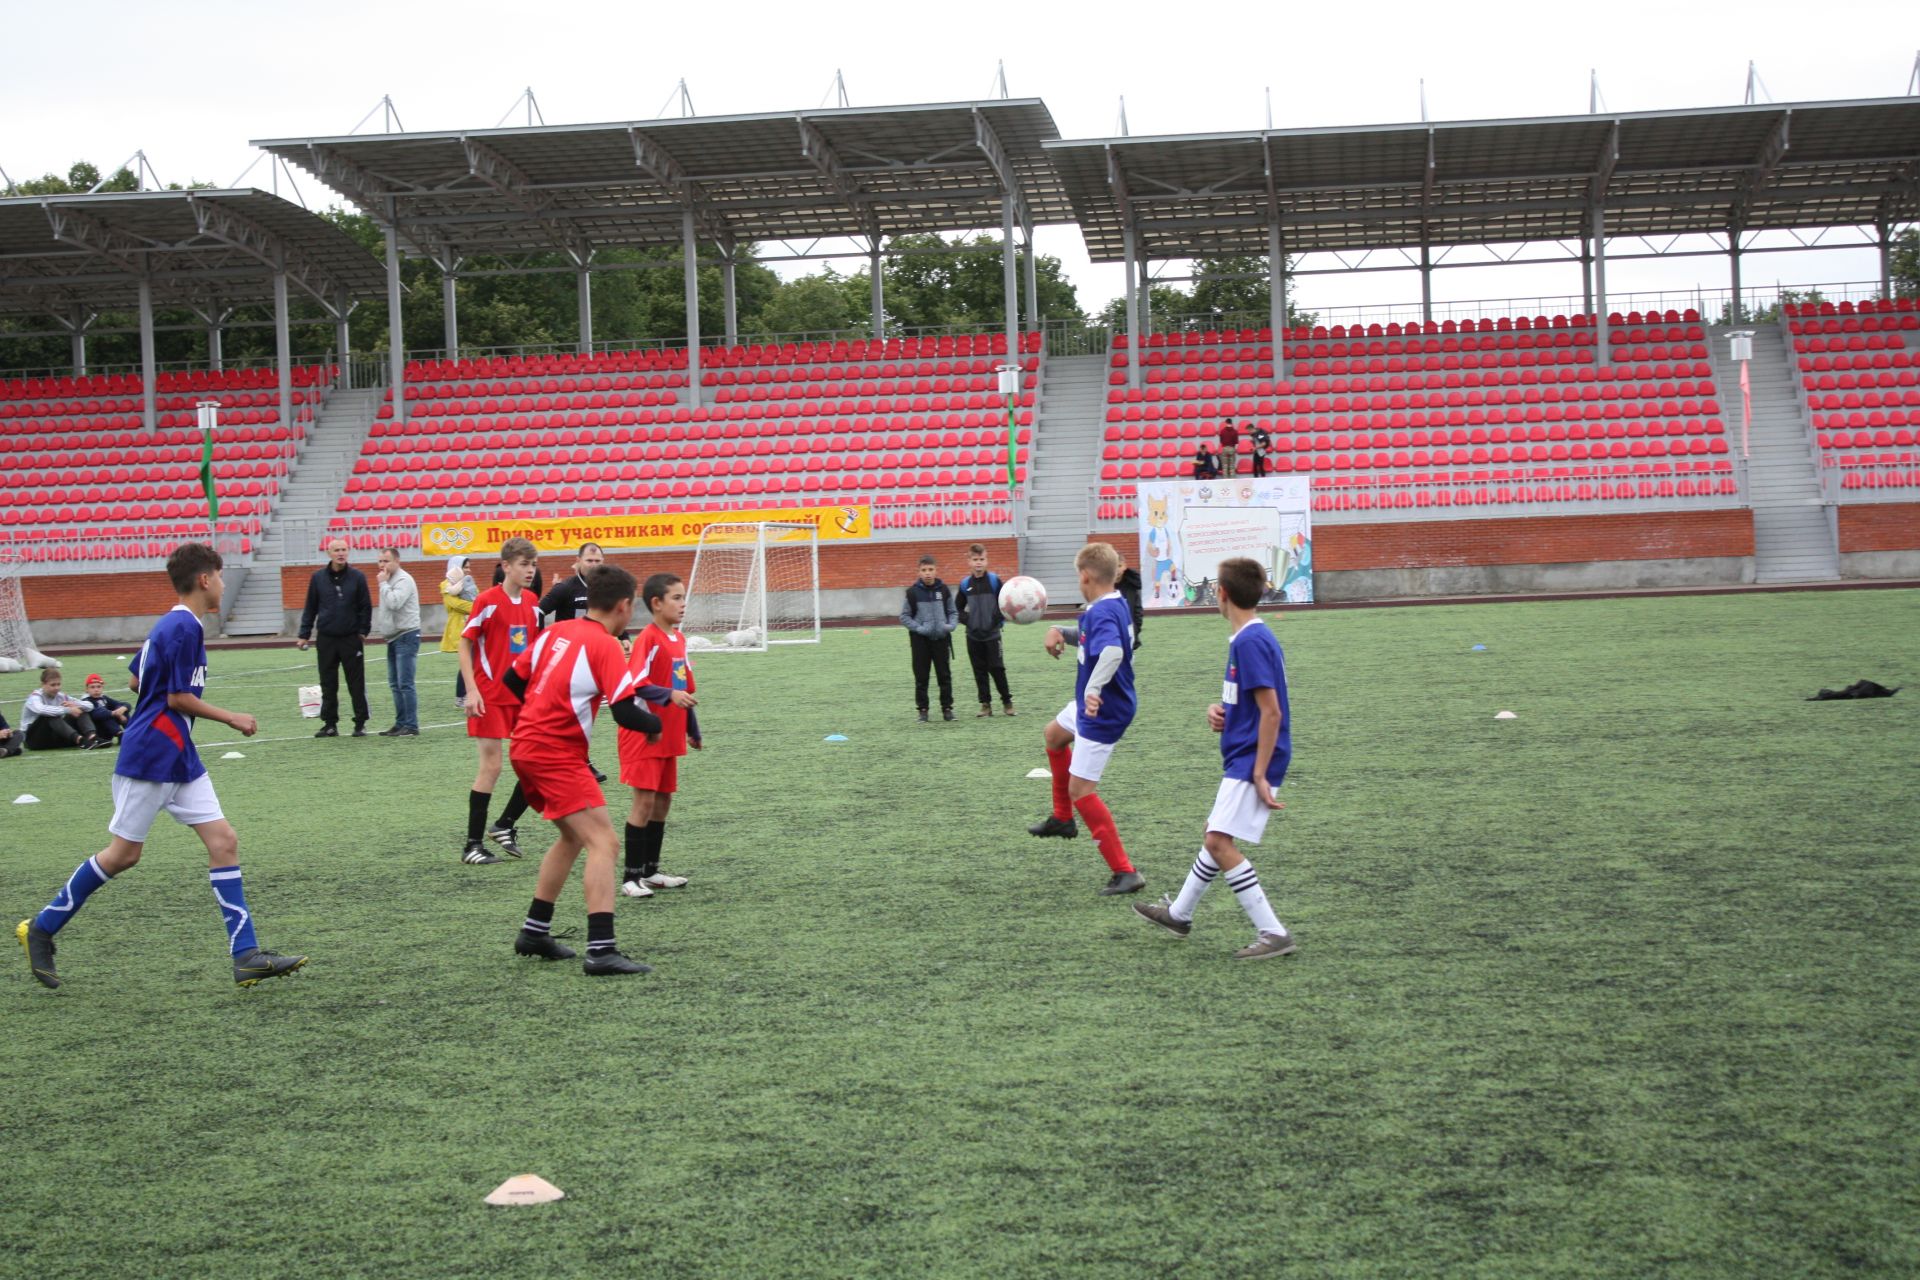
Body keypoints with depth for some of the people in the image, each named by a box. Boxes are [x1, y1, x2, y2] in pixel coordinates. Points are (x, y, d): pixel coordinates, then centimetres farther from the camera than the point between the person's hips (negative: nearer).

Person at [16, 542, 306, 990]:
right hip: (148, 761, -10)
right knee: (124, 853, 0)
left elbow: (139, 677, 22)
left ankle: (246, 955, -4)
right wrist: (232, 719, -8)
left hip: (179, 760, 10)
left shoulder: (172, 624, 13)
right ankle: (41, 928, 17)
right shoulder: (184, 628, -16)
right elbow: (178, 697, -17)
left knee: (224, 841, 0)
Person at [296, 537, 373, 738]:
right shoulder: (318, 577, 2)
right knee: (328, 685, 6)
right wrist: (304, 634, 4)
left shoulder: (357, 577, -1)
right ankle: (330, 724, 13)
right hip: (326, 639, 2)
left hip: (351, 638, -2)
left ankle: (360, 723, 8)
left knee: (357, 684, 1)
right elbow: (310, 607, 7)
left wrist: (363, 631, -4)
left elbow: (366, 606, 2)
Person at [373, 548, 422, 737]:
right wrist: (383, 630, 12)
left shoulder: (403, 580, -12)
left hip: (406, 636, -10)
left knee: (405, 684, -12)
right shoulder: (389, 580, 16)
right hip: (393, 638, 10)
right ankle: (401, 723, 16)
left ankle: (411, 726, -11)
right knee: (395, 684, 11)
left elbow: (394, 603, -26)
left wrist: (383, 583, -14)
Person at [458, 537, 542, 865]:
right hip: (491, 696, -6)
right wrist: (471, 690, -16)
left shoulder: (532, 602, 7)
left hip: (524, 695, 6)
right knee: (491, 766, -5)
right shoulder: (488, 601, -11)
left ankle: (505, 825, 19)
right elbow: (465, 644, -8)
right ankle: (473, 845, 4)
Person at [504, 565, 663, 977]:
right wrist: (657, 724, 1)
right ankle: (601, 950, -22)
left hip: (526, 746, 9)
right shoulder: (606, 646, -12)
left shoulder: (556, 631, 10)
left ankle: (534, 932, 29)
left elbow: (514, 679, 18)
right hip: (558, 755, -9)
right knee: (603, 843, -11)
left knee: (573, 837, 23)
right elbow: (626, 713, -19)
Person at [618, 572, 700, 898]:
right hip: (645, 736, -8)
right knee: (645, 799, -8)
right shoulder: (649, 639, -15)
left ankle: (651, 871, 22)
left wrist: (693, 730, 22)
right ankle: (631, 876, -2)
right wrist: (669, 695, -36)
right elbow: (635, 685, -24)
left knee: (663, 799, 12)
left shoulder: (679, 639, 11)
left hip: (670, 736, 8)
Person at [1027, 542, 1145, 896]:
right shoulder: (1115, 606, 5)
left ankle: (1125, 872, -8)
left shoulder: (1101, 612, -27)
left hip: (1101, 713, -11)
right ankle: (1063, 819, 49)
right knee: (1054, 735, 35)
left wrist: (1093, 688, -58)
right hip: (1091, 705, 11)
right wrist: (1060, 631, 7)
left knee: (1081, 790, -9)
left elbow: (1112, 651, -46)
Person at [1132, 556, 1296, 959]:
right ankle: (1179, 914, 38)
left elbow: (1271, 711, -22)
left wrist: (1260, 776, -21)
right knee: (1217, 835, 22)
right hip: (1242, 760, 10)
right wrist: (1219, 710, 3)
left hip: (1252, 761, -10)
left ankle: (1273, 933, -15)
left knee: (1219, 842, -15)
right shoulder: (1248, 637, 12)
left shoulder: (1251, 641, -19)